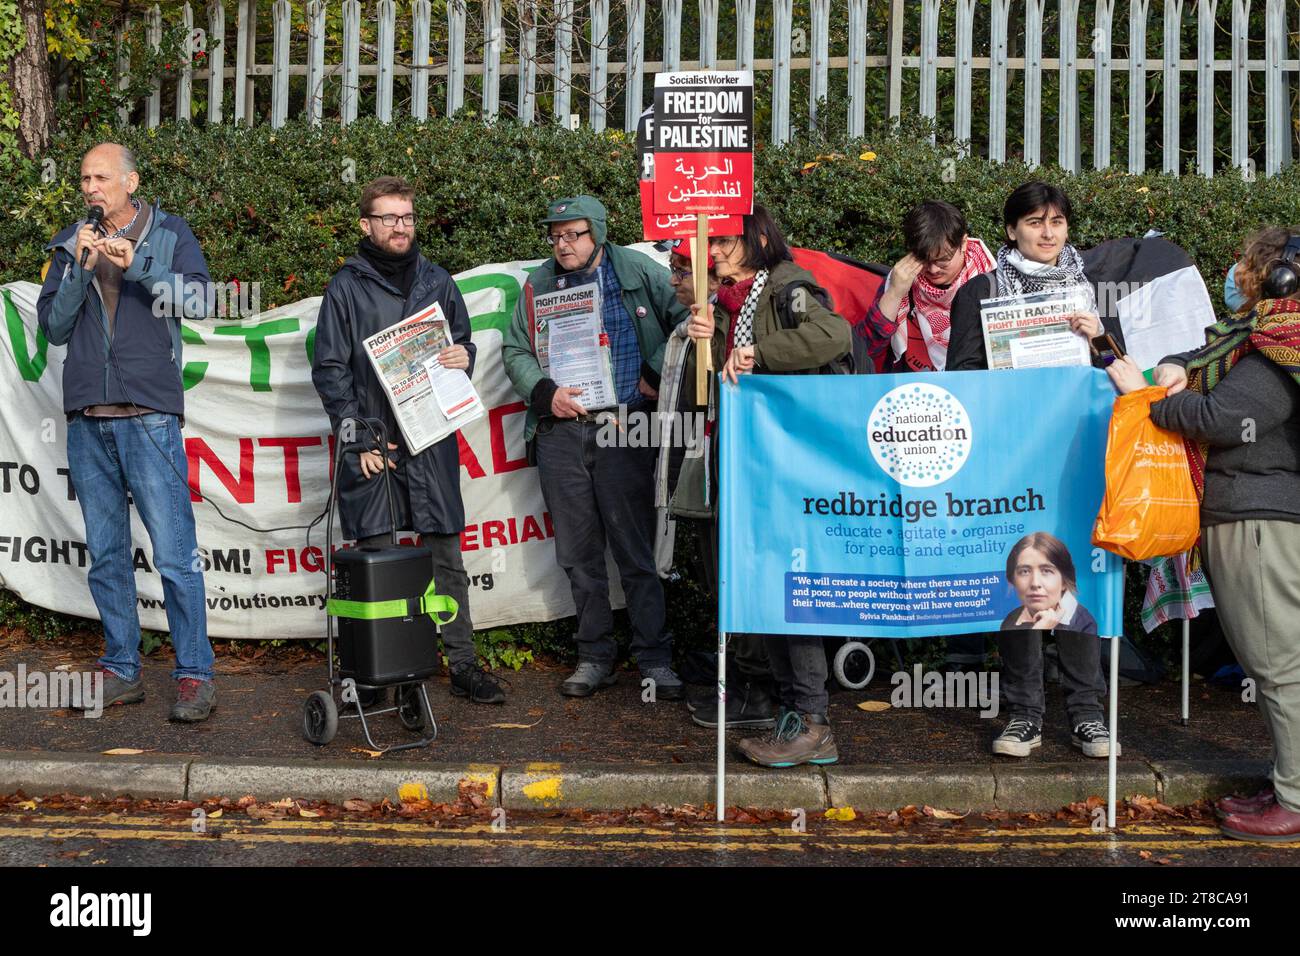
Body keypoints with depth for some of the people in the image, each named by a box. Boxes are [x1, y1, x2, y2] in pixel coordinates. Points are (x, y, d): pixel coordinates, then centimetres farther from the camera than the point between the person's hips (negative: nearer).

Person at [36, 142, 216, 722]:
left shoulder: (168, 234, 6)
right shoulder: (70, 244, 15)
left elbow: (197, 301, -8)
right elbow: (53, 327, 8)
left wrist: (138, 264, -19)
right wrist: (80, 270, -6)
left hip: (148, 414, -4)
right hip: (87, 419, 4)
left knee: (174, 554, -8)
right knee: (105, 555, 9)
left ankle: (194, 675, 0)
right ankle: (122, 672, 19)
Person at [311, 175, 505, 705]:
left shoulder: (436, 280, 13)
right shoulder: (346, 287, 3)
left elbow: (462, 341, 22)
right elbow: (329, 370, 1)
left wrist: (464, 357, -4)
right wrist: (358, 436, -8)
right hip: (372, 445, -3)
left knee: (446, 556, 5)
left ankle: (462, 663, 12)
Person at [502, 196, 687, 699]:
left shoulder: (638, 271, 3)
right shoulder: (538, 284, 12)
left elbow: (686, 319, 4)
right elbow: (514, 350, 12)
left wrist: (657, 374, -7)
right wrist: (545, 392, -5)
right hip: (559, 434, 4)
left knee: (637, 551, -2)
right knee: (578, 554, 9)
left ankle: (655, 660, 8)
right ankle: (595, 657, 21)